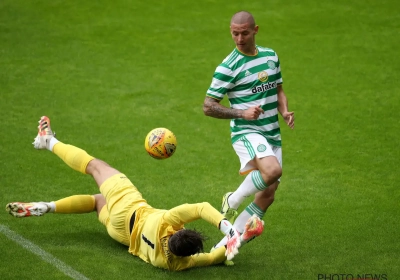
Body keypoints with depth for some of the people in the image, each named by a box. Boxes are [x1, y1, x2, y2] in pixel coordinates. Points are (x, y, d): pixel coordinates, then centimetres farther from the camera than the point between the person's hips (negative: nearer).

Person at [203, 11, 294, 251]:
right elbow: (208, 106, -9)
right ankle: (232, 201, -8)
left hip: (272, 134, 7)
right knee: (273, 170, -34)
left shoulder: (271, 56, 9)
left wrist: (285, 111, 0)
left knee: (267, 195, 2)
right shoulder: (228, 67, -10)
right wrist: (242, 113, -21)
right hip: (247, 132, -7)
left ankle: (226, 243, 13)